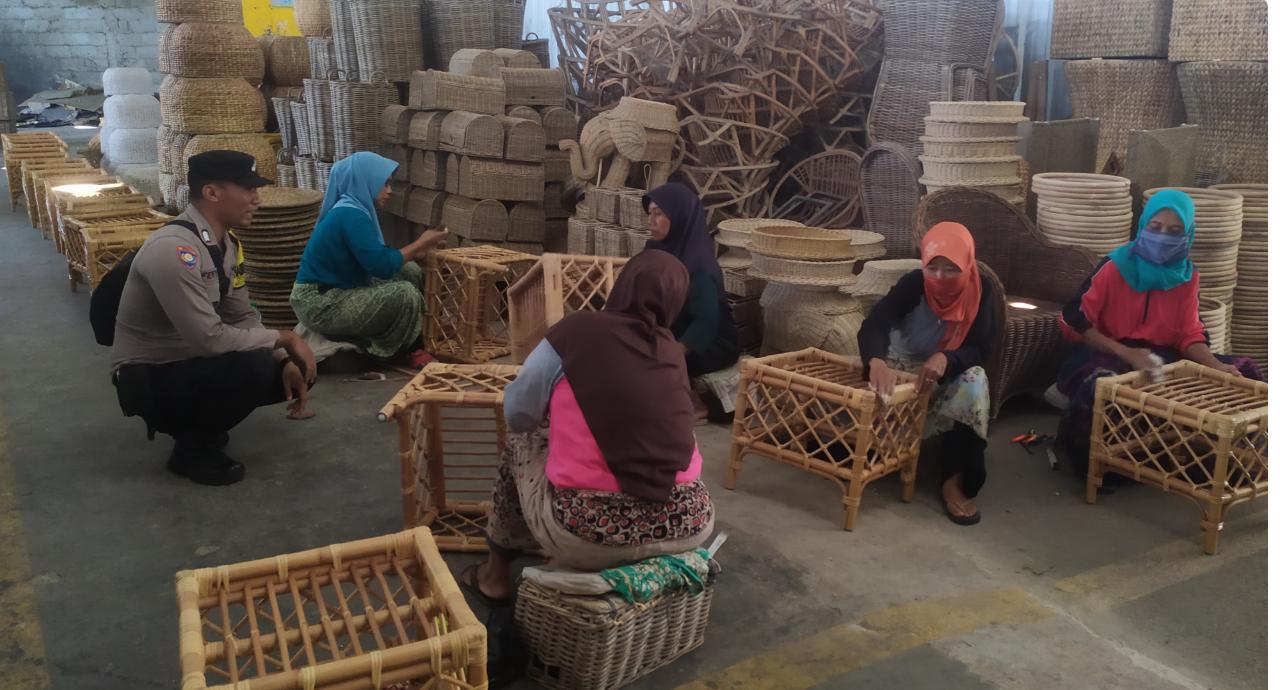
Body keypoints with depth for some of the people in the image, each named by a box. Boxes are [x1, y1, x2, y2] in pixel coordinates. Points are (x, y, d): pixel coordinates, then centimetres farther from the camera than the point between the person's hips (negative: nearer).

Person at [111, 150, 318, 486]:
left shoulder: (227, 243, 0)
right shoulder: (173, 250, -29)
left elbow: (243, 318, 4)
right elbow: (211, 338, -32)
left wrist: (286, 361, -11)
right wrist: (284, 338, -21)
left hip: (192, 361, 9)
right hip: (148, 378, -9)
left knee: (296, 371, 2)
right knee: (254, 366, -32)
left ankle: (193, 417, 15)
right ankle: (193, 449, -6)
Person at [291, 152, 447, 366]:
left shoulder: (352, 210, 8)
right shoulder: (351, 215, -22)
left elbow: (376, 257, 12)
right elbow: (382, 266, -24)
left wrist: (416, 252, 2)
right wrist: (420, 244, -12)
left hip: (338, 291, 10)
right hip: (320, 305, -10)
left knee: (411, 272, 7)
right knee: (405, 294, -22)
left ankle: (410, 345, 12)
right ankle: (388, 351, 2)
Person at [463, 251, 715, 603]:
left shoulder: (575, 331, -2)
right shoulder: (671, 350, 8)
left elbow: (516, 413, 7)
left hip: (589, 537, -3)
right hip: (688, 526, 3)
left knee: (522, 440, 24)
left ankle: (496, 572, 37)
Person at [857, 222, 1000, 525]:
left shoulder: (982, 291, -15)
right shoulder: (913, 284, -20)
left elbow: (982, 349, -19)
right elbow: (873, 325, -34)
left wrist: (945, 358, -44)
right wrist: (877, 361, -58)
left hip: (950, 372, 1)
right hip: (903, 365, -1)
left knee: (975, 382, -33)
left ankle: (954, 481, -28)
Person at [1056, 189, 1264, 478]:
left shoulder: (1187, 276, 4)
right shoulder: (1115, 267, -11)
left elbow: (1189, 335, 3)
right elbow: (1073, 321, -14)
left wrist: (1216, 366, -19)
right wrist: (1127, 353, -23)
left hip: (1162, 356, 5)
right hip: (1110, 355, -5)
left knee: (1242, 372, -9)